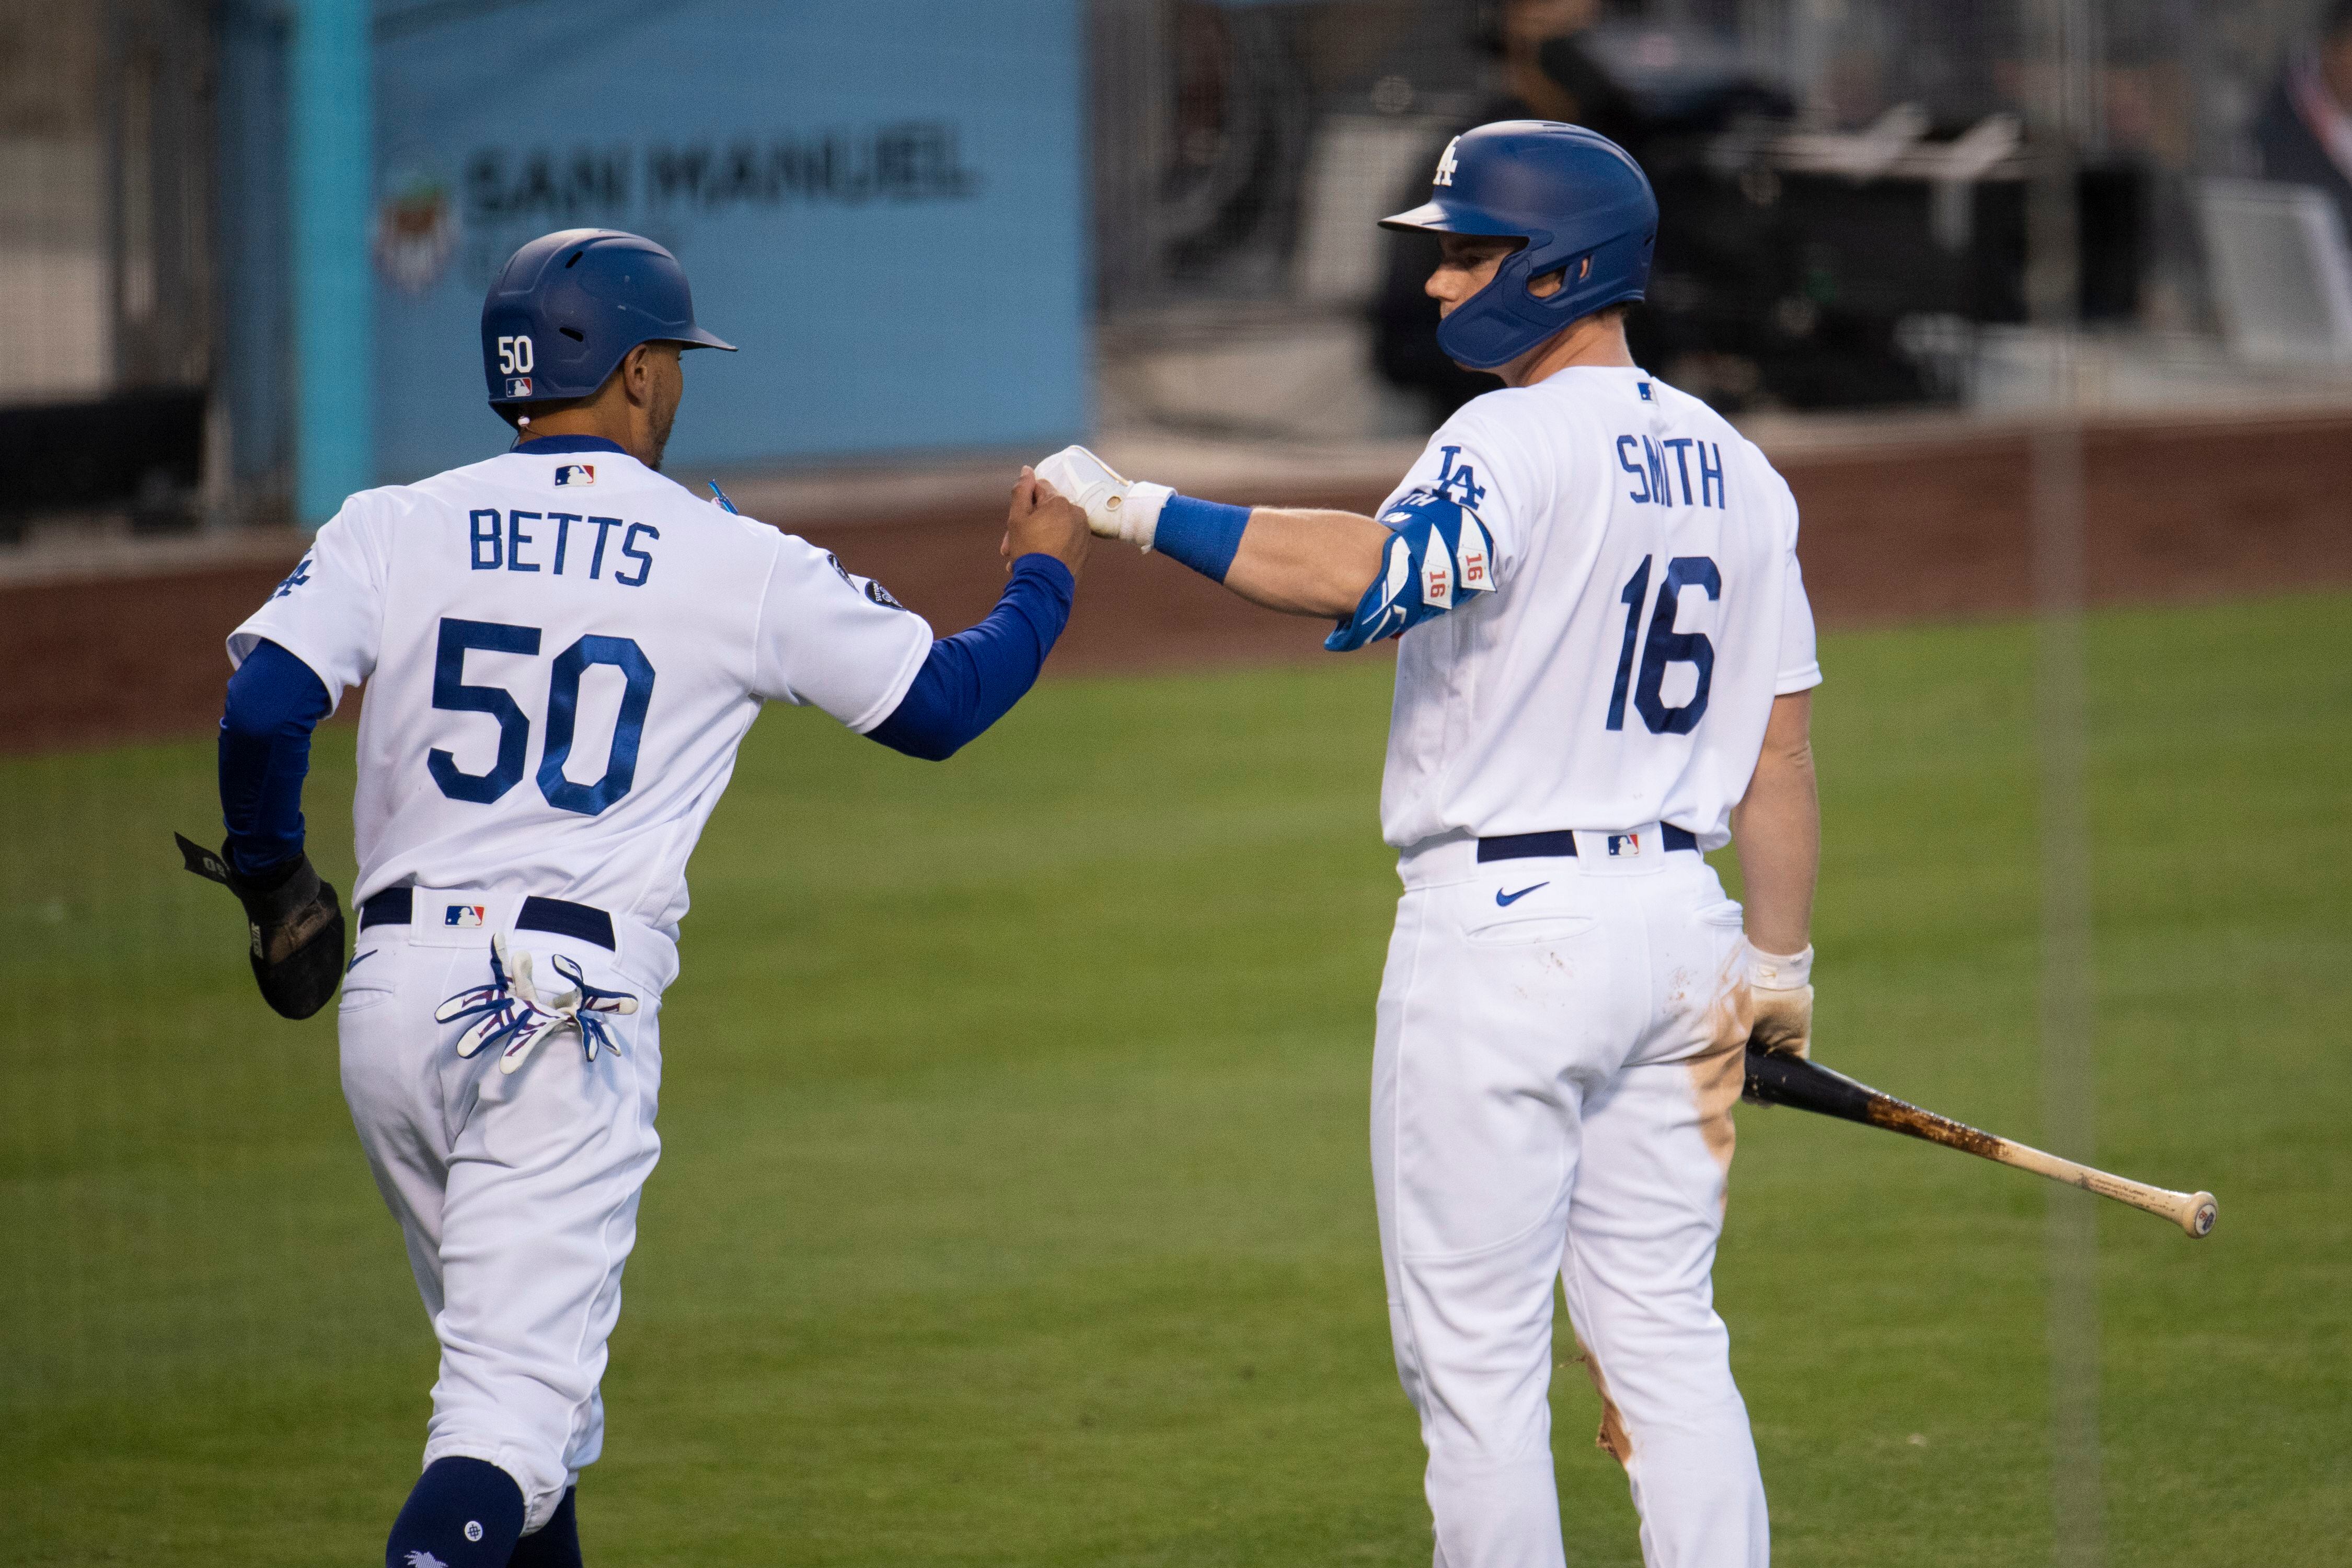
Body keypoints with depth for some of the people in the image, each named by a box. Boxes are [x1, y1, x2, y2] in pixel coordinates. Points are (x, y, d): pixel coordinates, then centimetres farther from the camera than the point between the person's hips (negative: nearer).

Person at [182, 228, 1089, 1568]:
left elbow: (262, 708, -9)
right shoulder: (741, 567, 1)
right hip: (572, 1017, -4)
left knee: (518, 1368, 21)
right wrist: (1046, 577, 28)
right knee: (520, 1396, -8)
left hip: (396, 1003, 4)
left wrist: (273, 884, 8)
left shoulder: (394, 529, 4)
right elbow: (939, 703, 9)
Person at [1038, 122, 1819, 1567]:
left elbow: (1371, 574, -33)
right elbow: (1782, 750, 12)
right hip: (1677, 918, 8)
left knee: (1476, 1350, -1)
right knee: (1666, 1339, 11)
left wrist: (1138, 510, -31)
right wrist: (1780, 966, 15)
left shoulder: (1518, 444, -13)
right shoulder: (1735, 470, 12)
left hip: (1506, 930, -8)